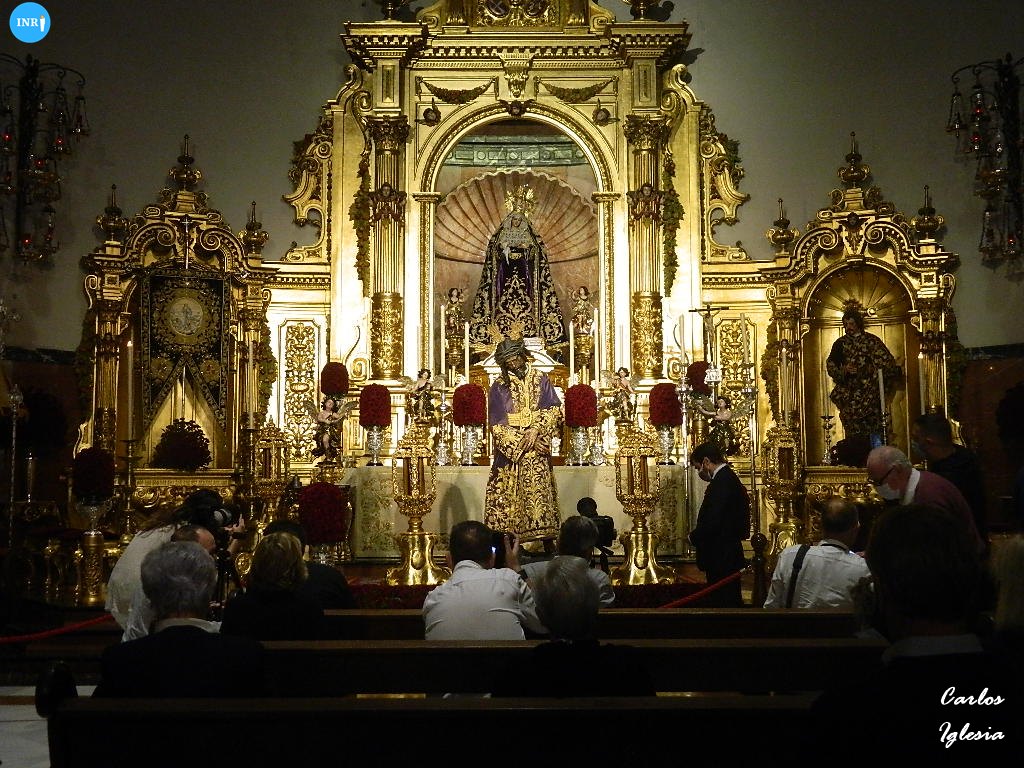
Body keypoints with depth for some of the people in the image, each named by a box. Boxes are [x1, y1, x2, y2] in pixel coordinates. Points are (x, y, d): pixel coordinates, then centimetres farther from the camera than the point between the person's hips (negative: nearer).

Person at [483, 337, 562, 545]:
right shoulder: (499, 386, 3)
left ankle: (547, 542, -5)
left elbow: (554, 410, 0)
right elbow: (497, 424, -3)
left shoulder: (540, 379, 7)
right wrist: (524, 442, -10)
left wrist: (535, 430, -14)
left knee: (540, 490, -6)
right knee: (509, 496, -4)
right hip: (510, 449, 0)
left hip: (538, 453, 0)